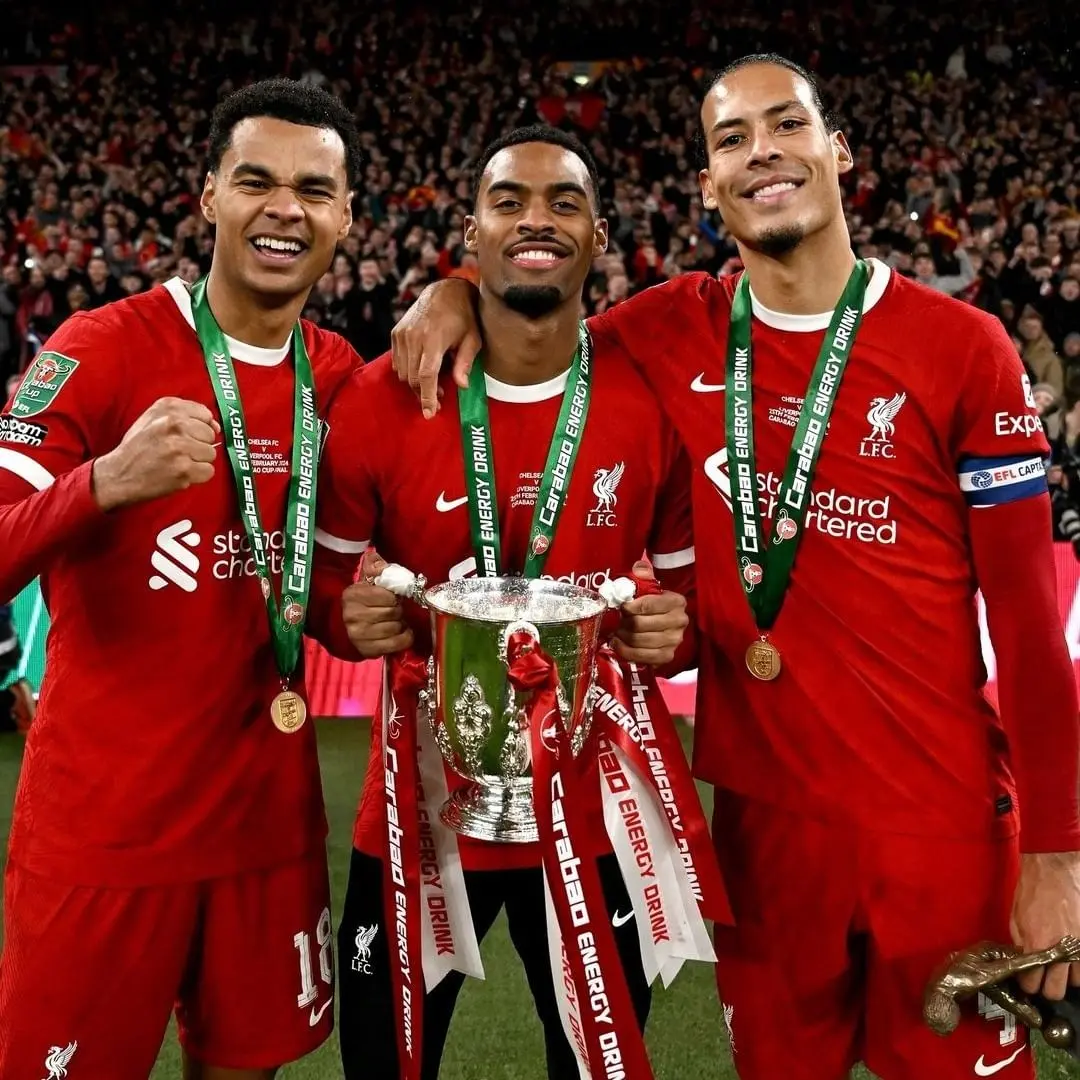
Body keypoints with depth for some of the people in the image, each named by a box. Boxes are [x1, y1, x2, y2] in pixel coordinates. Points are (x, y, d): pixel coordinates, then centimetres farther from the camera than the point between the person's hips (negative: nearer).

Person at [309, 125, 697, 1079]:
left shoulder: (658, 401, -8)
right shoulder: (379, 402, -10)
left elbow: (695, 586, 5)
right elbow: (327, 580, 3)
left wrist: (675, 631, -17)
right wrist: (355, 620, -19)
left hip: (595, 803, 1)